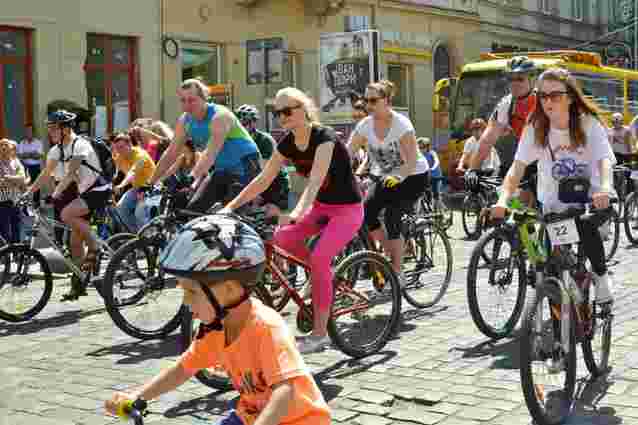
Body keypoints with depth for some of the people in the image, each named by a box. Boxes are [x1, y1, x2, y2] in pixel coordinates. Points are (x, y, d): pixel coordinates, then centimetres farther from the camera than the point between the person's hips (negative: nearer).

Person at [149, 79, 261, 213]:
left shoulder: (220, 116, -24)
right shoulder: (184, 121, -2)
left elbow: (210, 153, -37)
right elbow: (171, 153, 2)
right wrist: (151, 183, -4)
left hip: (245, 166, -7)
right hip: (222, 170, 7)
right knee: (194, 208, -4)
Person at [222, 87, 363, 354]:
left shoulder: (324, 137, -22)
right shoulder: (288, 143, -2)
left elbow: (315, 180, -37)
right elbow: (262, 180, -2)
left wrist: (297, 212, -52)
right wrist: (230, 206, -10)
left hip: (347, 209, -7)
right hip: (320, 207, 7)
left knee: (319, 259, -25)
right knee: (282, 238, -18)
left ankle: (319, 333, -13)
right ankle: (324, 276, 8)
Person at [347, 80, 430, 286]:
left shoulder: (401, 124, -21)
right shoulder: (365, 125, -6)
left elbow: (412, 161, -27)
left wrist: (397, 177, -45)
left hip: (414, 177, -6)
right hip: (386, 177, 6)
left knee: (392, 217, -21)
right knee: (366, 212, -16)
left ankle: (397, 275, -9)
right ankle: (392, 254, 6)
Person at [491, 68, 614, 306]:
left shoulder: (588, 124, -11)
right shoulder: (535, 129, -8)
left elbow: (604, 160, -23)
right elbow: (518, 167, -15)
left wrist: (605, 189, -46)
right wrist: (503, 200, -33)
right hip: (553, 206, 2)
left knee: (586, 227, -34)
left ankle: (601, 277, -7)